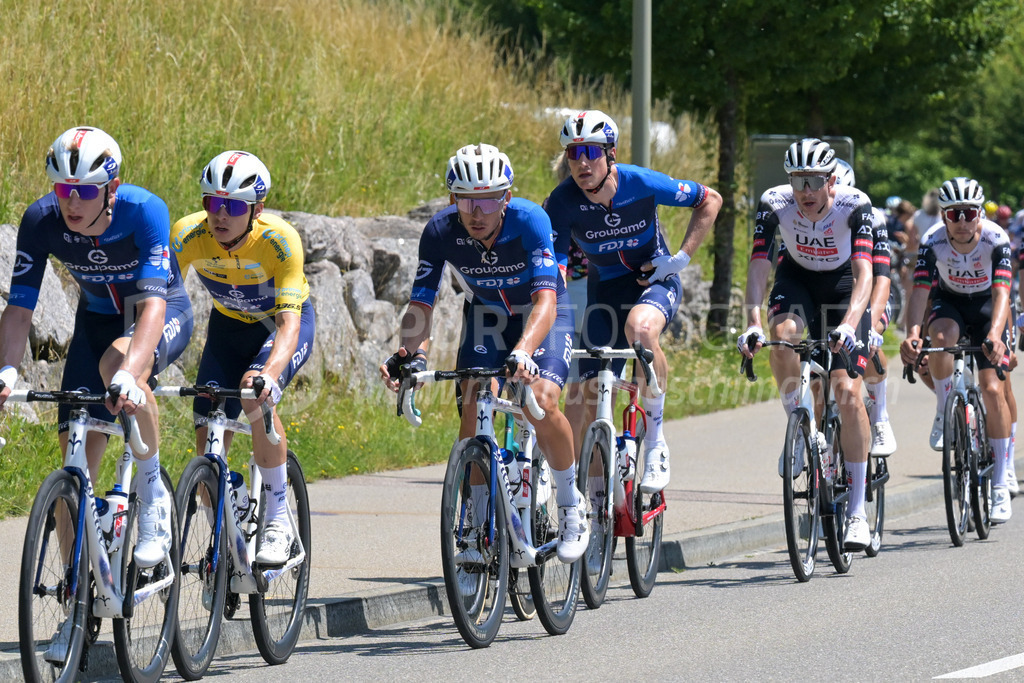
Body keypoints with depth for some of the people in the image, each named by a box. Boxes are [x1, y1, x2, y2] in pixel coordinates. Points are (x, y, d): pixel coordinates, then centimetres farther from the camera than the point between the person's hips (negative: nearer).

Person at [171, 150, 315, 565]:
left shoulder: (279, 240, -34)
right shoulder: (188, 236, -27)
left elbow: (288, 325, -40)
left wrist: (268, 374, -59)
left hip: (284, 323, -3)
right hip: (229, 325, 4)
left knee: (257, 399, -32)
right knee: (208, 440, -8)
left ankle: (278, 522, -18)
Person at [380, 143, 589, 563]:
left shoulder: (529, 221, -34)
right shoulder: (441, 232, -25)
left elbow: (546, 301, -42)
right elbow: (420, 304, -24)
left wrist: (523, 352, -59)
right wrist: (409, 353, -43)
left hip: (542, 312, -3)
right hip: (486, 313, 3)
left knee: (542, 403, -24)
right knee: (471, 407, -17)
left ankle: (572, 505, -2)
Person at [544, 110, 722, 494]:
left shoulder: (642, 184, -22)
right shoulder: (563, 202, -19)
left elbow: (710, 201, -6)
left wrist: (682, 257, -12)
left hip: (653, 279, -3)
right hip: (604, 289, 3)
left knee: (640, 327, -38)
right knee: (594, 398, -7)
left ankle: (655, 442, -22)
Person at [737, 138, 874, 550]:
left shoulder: (854, 206, -29)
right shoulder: (775, 204, -25)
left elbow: (864, 273, -38)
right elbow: (758, 265, -29)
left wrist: (850, 323, -55)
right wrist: (752, 323, -44)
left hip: (843, 285, -2)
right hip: (797, 279, 2)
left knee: (847, 391, -13)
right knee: (784, 335, -34)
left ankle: (857, 512, -7)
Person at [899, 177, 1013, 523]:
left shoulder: (996, 239, -29)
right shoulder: (933, 241, -26)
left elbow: (1001, 292, -37)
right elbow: (919, 291, -32)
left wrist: (995, 335, -55)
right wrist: (911, 334, -50)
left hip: (986, 304, -1)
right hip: (949, 302, 1)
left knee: (992, 389, -13)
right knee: (941, 336, -36)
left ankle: (1000, 485, -4)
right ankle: (944, 413, -11)